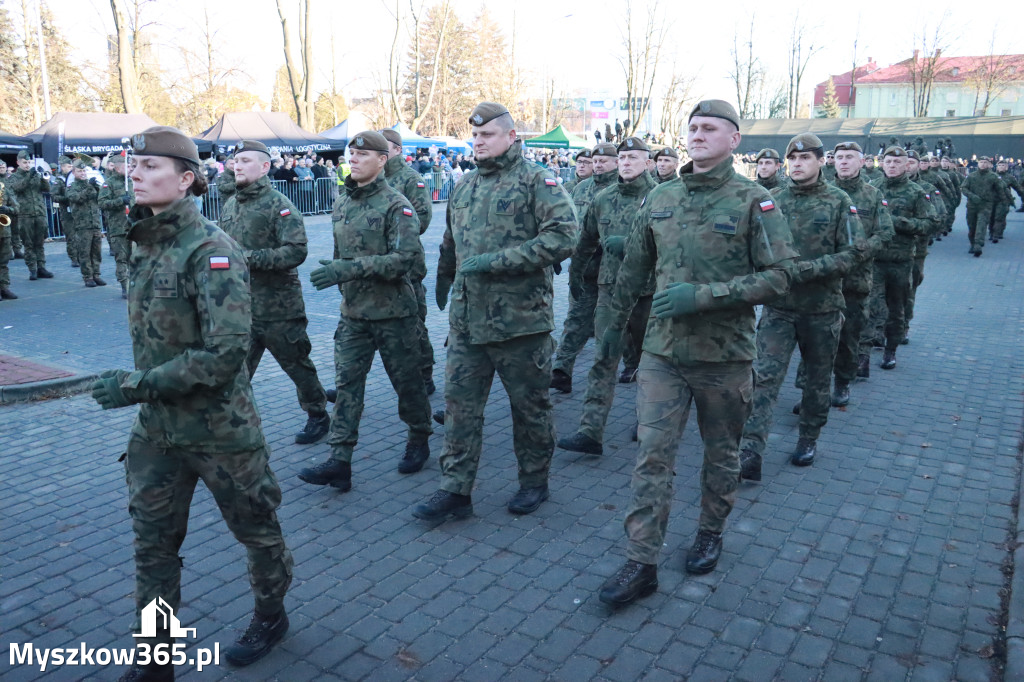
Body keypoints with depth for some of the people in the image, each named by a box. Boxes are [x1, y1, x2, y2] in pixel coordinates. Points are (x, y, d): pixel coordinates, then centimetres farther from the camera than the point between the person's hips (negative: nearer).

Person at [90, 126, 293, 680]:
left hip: (218, 427, -7)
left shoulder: (210, 250, -20)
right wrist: (141, 389, 11)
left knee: (255, 528, 15)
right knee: (151, 542, 12)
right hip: (156, 427, 7)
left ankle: (271, 615, 39)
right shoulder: (143, 244, 4)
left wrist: (137, 386, -22)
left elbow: (224, 354, -27)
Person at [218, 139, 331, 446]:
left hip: (278, 307, -6)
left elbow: (296, 251, -22)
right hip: (240, 306, 6)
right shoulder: (230, 206, 11)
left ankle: (318, 416, 26)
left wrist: (250, 257, -25)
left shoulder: (279, 205, -11)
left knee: (297, 364, 8)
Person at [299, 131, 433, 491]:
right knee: (347, 383, 1)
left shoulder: (396, 205, -12)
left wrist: (350, 268, -28)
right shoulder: (341, 204, 9)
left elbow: (407, 258, -23)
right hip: (353, 311, 6)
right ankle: (339, 462, 2)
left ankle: (419, 440, 30)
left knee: (405, 379, 8)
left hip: (392, 312, -6)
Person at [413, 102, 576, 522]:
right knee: (460, 404, 6)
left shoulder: (536, 181, -7)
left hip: (520, 318, -6)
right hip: (466, 319, 6)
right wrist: (443, 283, 31)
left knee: (529, 405, 10)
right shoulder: (464, 187, 14)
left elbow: (563, 237, -19)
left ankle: (534, 481, 28)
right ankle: (455, 491, 15)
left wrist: (496, 260, -21)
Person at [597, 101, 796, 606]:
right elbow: (633, 269, 16)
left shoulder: (753, 202, -6)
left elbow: (779, 276, -12)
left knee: (721, 453, 15)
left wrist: (704, 295, -20)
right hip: (663, 350, 3)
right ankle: (641, 564, 5)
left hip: (725, 354, -2)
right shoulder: (660, 199, 6)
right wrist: (615, 324, 22)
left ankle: (711, 533, 37)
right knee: (652, 455, -2)